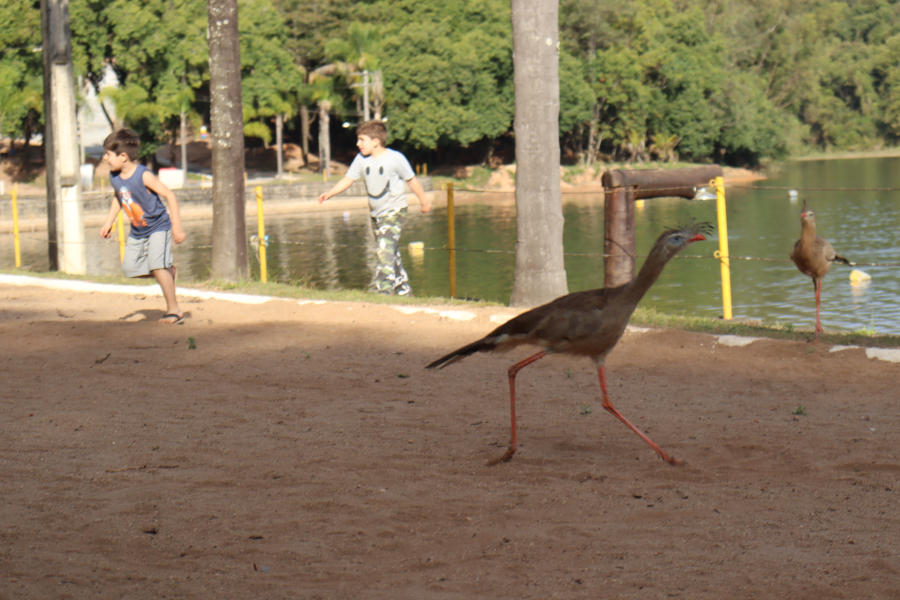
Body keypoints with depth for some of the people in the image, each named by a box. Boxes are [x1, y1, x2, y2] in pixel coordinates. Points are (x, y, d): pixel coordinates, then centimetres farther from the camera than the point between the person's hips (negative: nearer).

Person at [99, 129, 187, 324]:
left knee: (156, 264, -20)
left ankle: (174, 310, -10)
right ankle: (168, 271, 27)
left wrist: (177, 227, -22)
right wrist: (109, 222, 12)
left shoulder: (144, 176, -26)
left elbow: (170, 196, -22)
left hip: (158, 226, -8)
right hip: (137, 231, 8)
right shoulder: (114, 177, -5)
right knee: (129, 267, 4)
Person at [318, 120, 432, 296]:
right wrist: (330, 193, -18)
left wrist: (424, 201, 8)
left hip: (395, 210, -6)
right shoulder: (361, 159, -2)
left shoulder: (395, 158, -14)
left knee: (385, 250, -20)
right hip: (376, 212, 6)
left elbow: (412, 180, -3)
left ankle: (385, 290, -22)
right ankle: (403, 290, 26)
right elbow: (348, 179, -3)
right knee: (391, 252, 13)